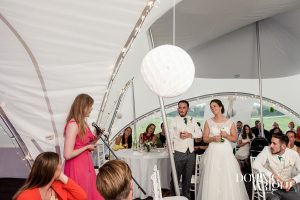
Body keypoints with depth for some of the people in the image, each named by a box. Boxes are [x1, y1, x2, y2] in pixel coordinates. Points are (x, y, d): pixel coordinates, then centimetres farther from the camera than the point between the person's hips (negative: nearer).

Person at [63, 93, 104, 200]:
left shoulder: (82, 123, 8)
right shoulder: (73, 125, -19)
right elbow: (67, 155, -23)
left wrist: (95, 138, 2)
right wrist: (87, 147, -14)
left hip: (86, 164, 9)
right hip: (77, 167, -9)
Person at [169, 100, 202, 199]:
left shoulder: (193, 120, 7)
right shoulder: (174, 120, -3)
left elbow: (199, 133, 4)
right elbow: (170, 137, -5)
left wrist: (190, 135, -13)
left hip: (191, 153, 4)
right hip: (179, 153, -4)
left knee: (188, 177, 16)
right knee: (175, 177, 4)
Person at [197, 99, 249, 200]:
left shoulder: (230, 122, 4)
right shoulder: (208, 122, 4)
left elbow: (235, 138, 6)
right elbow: (205, 139, 5)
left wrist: (226, 136, -12)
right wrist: (213, 138, -13)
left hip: (226, 152, 0)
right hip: (213, 153, 0)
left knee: (229, 179, -1)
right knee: (212, 180, -1)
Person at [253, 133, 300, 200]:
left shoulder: (293, 154, -3)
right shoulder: (267, 150, -9)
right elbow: (255, 164, -19)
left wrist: (293, 180, -17)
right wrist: (272, 175, -26)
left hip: (287, 188, 3)